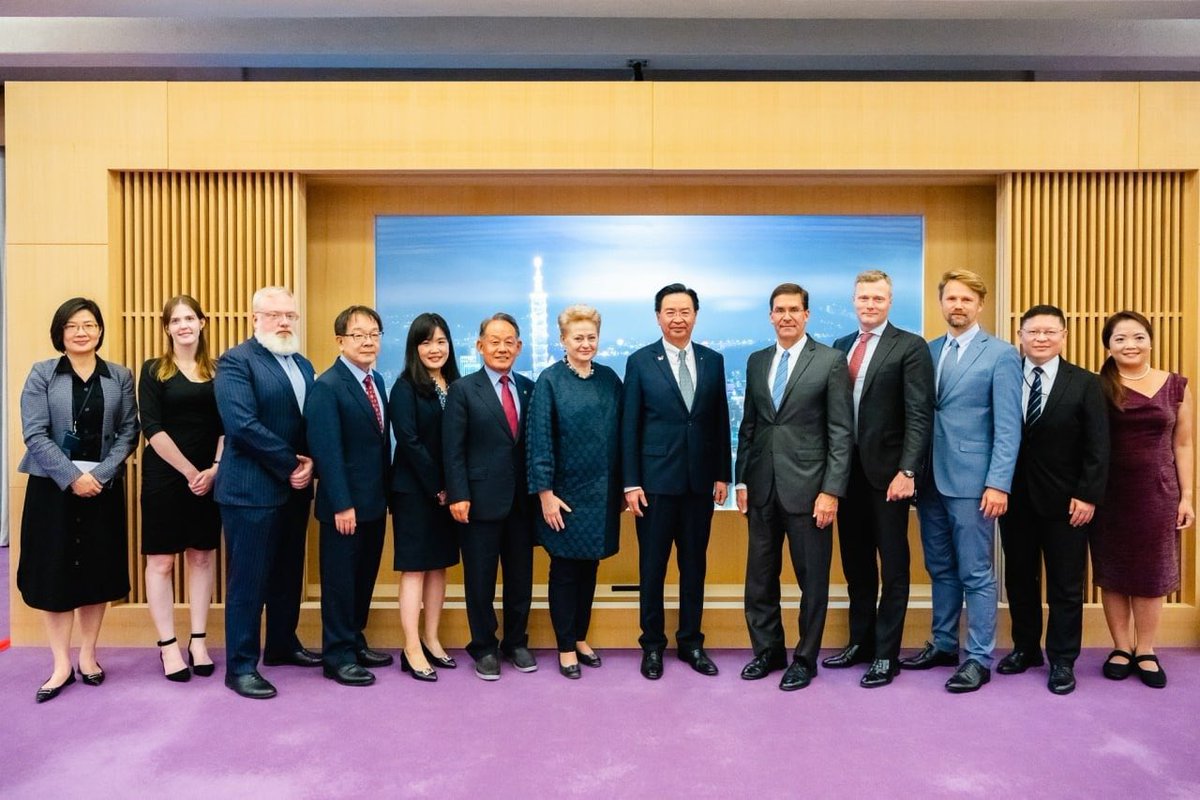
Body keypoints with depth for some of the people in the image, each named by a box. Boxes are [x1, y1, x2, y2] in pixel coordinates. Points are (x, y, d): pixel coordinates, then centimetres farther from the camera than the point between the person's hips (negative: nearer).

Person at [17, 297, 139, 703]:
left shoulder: (120, 377, 5)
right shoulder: (42, 374, 1)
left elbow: (129, 432, 0)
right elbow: (35, 434, -7)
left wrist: (101, 475, -12)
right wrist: (72, 477, -15)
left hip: (104, 486, 1)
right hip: (53, 486, -1)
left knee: (98, 571, 7)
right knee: (53, 572, 2)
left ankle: (88, 655, 22)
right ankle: (61, 664, 14)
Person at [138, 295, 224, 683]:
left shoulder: (216, 372, 7)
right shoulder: (154, 370, 0)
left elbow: (225, 427, 4)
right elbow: (152, 429, -9)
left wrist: (214, 469, -10)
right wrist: (189, 471, -13)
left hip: (208, 477, 3)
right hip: (164, 476, -2)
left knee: (202, 556, 8)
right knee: (161, 560, 2)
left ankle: (198, 642, 17)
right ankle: (168, 646, 13)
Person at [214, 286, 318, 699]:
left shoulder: (302, 364, 14)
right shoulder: (236, 362, -9)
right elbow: (243, 425, -20)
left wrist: (310, 464, -7)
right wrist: (292, 464, -15)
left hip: (295, 488, 7)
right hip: (252, 490, -7)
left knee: (288, 574, 17)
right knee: (248, 582, 1)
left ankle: (282, 644, 33)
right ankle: (241, 666, 13)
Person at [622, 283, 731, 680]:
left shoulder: (713, 360, 7)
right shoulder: (641, 361, -2)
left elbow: (720, 421, 9)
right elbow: (629, 426, -3)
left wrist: (723, 475, 5)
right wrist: (631, 483, -7)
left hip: (700, 481, 3)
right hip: (656, 480, -3)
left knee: (695, 564, 11)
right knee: (652, 565, 6)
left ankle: (691, 643, 26)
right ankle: (652, 644, 22)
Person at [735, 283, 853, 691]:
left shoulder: (830, 360, -4)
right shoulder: (757, 361, 11)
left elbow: (841, 432, -7)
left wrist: (832, 490, -12)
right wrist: (741, 480, 9)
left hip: (807, 487, -4)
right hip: (763, 488, 5)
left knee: (812, 579, 7)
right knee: (760, 576, 12)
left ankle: (805, 658, 23)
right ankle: (767, 650, 29)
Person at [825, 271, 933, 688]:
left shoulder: (910, 347, -4)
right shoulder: (841, 347, 12)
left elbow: (919, 416, -11)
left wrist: (907, 471, -18)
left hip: (887, 473, -5)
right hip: (848, 471, 5)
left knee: (893, 567, 6)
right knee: (855, 563, 14)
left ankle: (886, 654, 17)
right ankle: (860, 642, 29)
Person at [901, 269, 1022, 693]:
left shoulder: (1001, 355, -4)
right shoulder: (928, 351, 11)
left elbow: (1008, 427, -9)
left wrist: (998, 483, -15)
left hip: (971, 481, -5)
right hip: (930, 479, 5)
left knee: (976, 574, 3)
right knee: (941, 569, 15)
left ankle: (979, 658, 14)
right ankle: (943, 644, 28)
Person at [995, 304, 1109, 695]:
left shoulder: (1085, 384, -1)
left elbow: (1097, 447, -4)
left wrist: (1087, 495, -11)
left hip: (1064, 501, -2)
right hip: (1016, 498, 2)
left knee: (1066, 585, 7)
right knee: (1019, 579, 13)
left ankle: (1062, 660, 21)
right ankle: (1025, 647, 28)